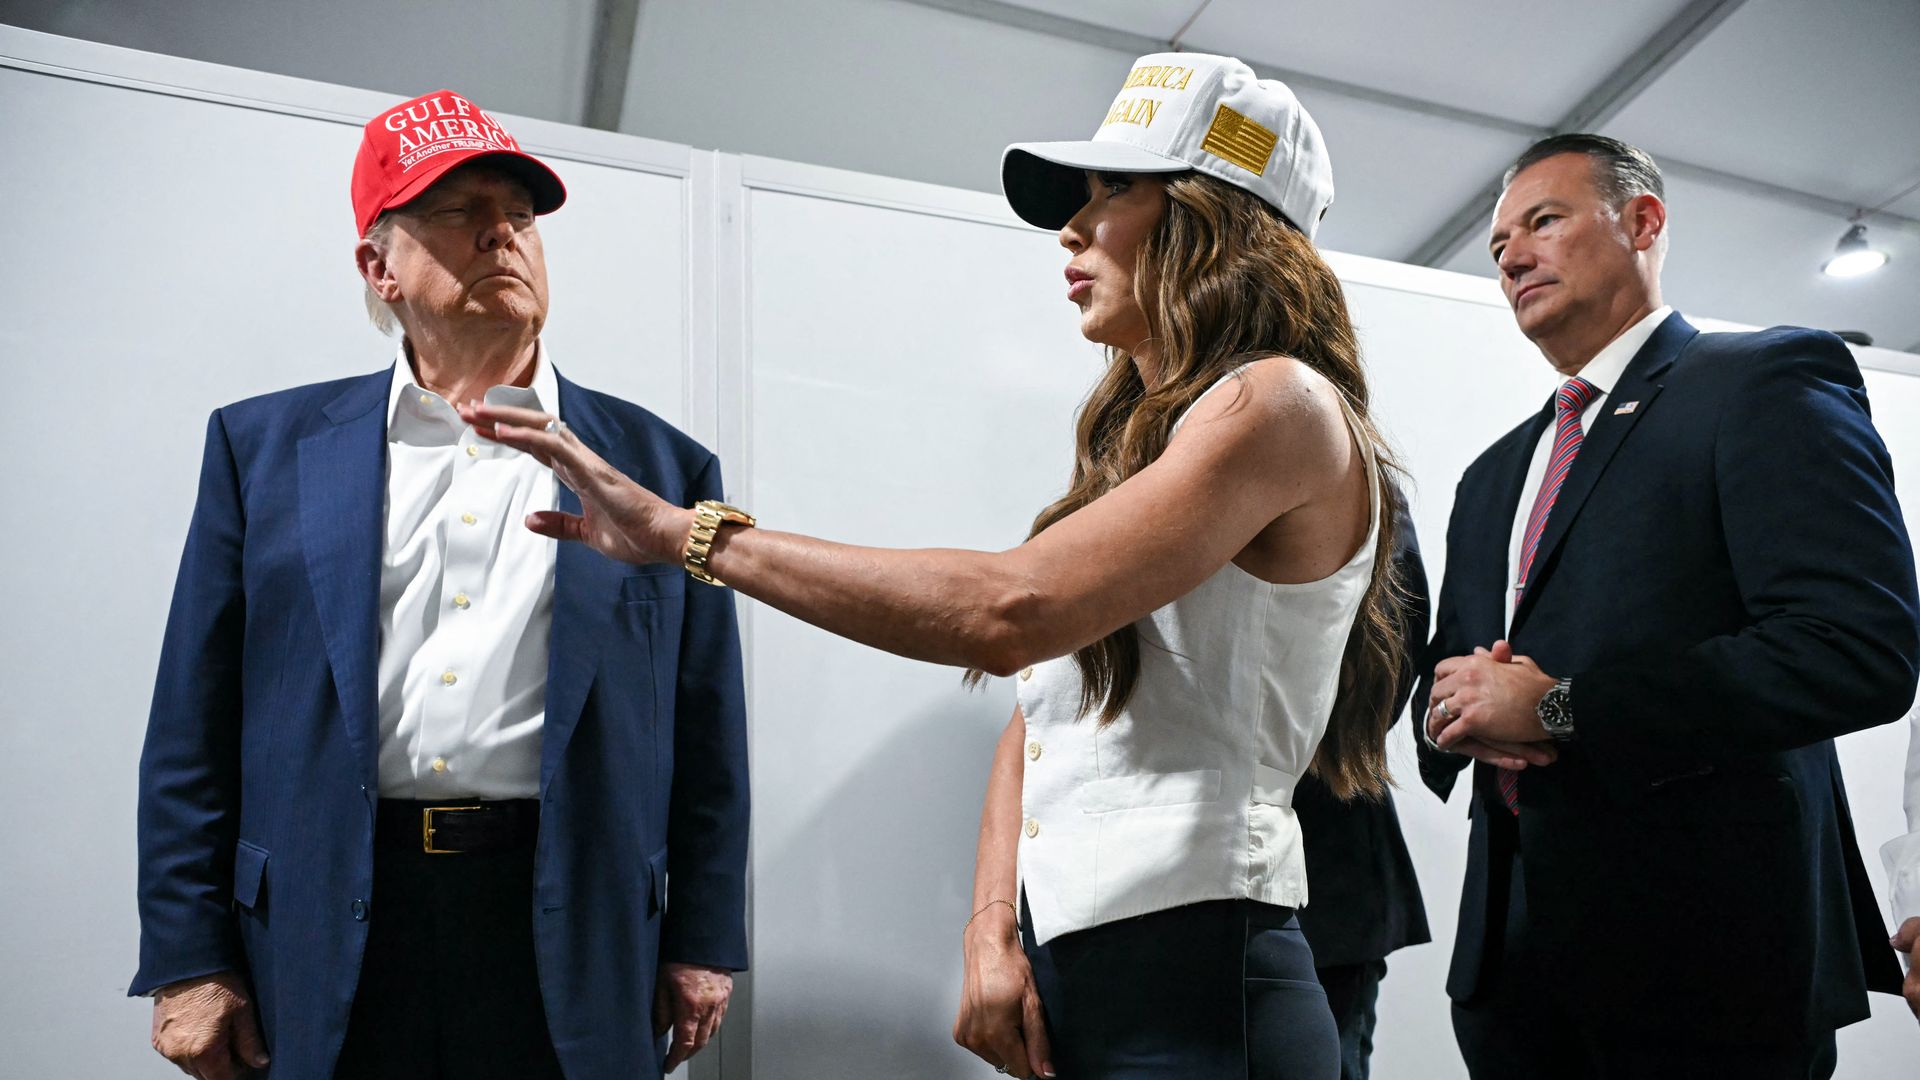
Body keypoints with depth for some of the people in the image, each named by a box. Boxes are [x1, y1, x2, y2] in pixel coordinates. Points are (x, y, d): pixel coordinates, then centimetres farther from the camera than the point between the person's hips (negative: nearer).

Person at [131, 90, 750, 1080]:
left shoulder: (661, 465, 4)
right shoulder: (266, 445, 6)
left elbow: (705, 735, 4)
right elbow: (196, 727, 5)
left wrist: (702, 943, 3)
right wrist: (188, 956, 2)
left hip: (570, 955, 0)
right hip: (329, 953, 1)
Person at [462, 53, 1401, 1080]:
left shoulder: (1282, 404, -12)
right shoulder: (1131, 437, 14)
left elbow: (1010, 610, -25)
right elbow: (1041, 709, 11)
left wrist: (687, 531, -20)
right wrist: (992, 931, -2)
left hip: (1191, 991, -7)